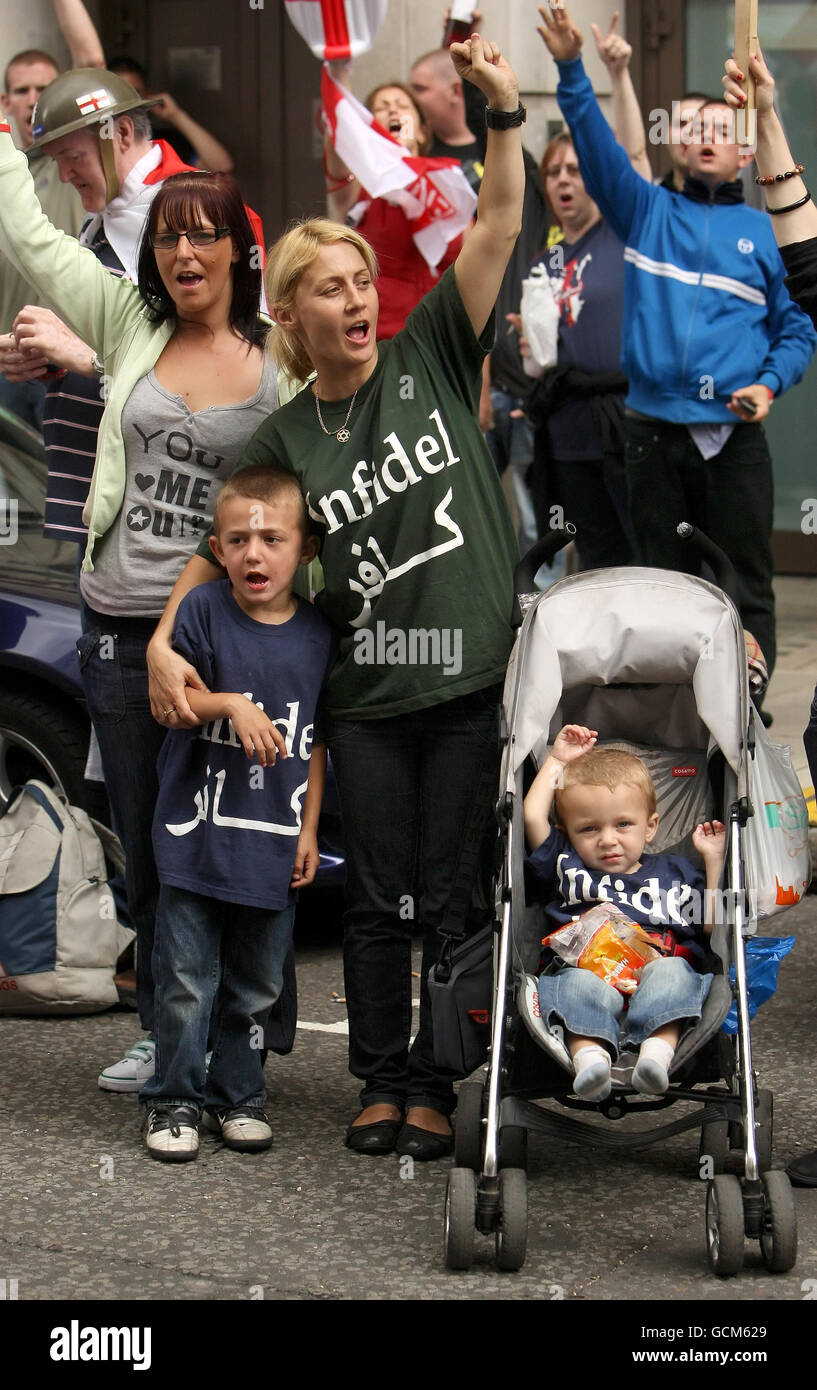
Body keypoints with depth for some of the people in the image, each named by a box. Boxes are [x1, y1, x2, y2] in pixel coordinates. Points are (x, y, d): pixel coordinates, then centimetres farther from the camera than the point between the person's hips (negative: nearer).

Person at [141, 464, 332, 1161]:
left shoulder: (317, 633, 2)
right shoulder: (205, 612, -5)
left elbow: (315, 741, 9)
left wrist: (310, 829, 7)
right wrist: (232, 704, -22)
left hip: (274, 841, 2)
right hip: (197, 835, -2)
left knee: (257, 984, 12)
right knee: (187, 979, 1)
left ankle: (238, 1094, 26)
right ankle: (175, 1099, 15)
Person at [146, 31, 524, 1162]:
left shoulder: (430, 358, 0)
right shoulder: (288, 437, 3)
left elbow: (499, 228, -8)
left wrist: (505, 113, -21)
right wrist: (165, 639, -5)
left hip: (471, 681, -1)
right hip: (367, 695, 1)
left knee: (452, 897, 5)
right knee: (378, 898, 8)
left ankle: (436, 1083, 18)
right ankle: (381, 1082, 23)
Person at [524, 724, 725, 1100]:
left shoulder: (674, 872, 30)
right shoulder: (569, 869, 29)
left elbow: (712, 925, 22)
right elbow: (532, 816, 22)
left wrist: (714, 861, 18)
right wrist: (557, 760, 34)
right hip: (588, 968, 0)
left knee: (671, 972, -35)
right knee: (580, 984, -36)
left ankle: (658, 1051, -57)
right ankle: (589, 1056, -60)